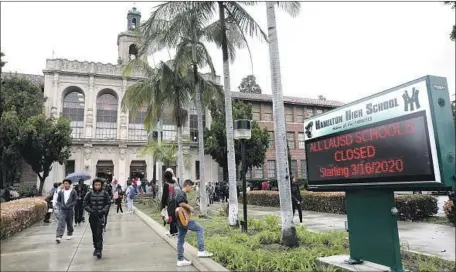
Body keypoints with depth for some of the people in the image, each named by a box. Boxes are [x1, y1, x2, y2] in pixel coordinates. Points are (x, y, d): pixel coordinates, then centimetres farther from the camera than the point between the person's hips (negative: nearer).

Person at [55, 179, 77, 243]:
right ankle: (58, 237, -16)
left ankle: (69, 234, 32)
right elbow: (58, 200, 11)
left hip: (70, 210, -1)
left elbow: (75, 200, -3)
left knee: (69, 223, 12)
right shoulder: (61, 192, 4)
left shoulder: (73, 192, -2)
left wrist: (69, 205, -14)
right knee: (61, 223, -11)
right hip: (62, 210, 1)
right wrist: (61, 205, -6)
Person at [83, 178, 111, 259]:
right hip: (92, 216, 3)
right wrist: (91, 211, -8)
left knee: (99, 233, -10)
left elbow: (108, 203, 1)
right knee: (94, 233, 12)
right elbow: (85, 204, 3)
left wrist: (103, 211, -10)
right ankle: (96, 248, 27)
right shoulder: (89, 194, 0)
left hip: (101, 216, -2)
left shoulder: (105, 193, -3)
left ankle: (99, 250, -9)